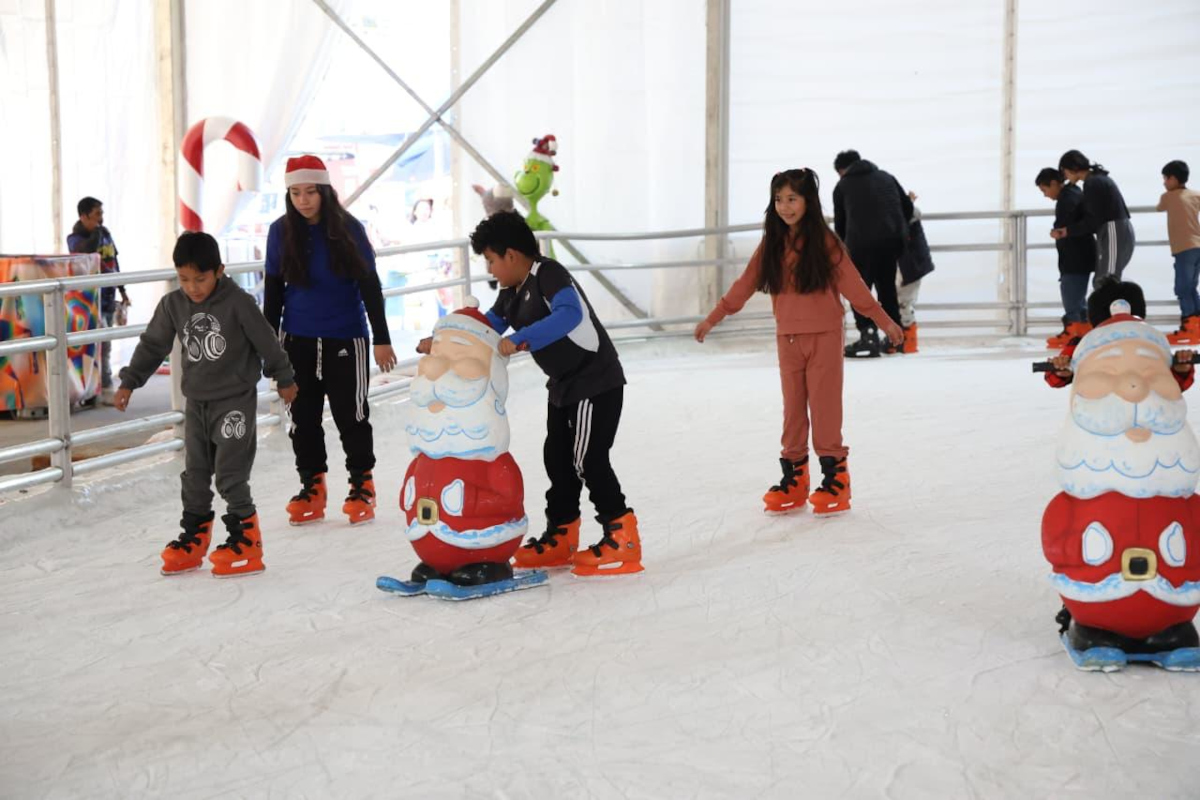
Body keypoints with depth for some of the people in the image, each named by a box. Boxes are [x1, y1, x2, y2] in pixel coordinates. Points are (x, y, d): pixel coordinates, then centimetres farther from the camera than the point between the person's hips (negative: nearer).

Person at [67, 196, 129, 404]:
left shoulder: (105, 233, 10)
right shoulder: (75, 238, -9)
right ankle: (106, 389, -8)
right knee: (103, 343, -12)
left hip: (108, 296, 7)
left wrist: (122, 290, 21)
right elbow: (86, 251, -32)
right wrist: (96, 231, -19)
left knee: (104, 343, 11)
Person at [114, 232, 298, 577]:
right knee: (194, 474, 10)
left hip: (235, 400, -5)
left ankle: (246, 539, 5)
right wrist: (129, 382, 5)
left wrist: (284, 379, 4)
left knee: (231, 474, -6)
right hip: (196, 403, 5)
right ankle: (193, 539, 20)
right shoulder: (172, 305, -1)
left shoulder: (238, 302, -15)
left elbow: (267, 342, -5)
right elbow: (153, 345, 8)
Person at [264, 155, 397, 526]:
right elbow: (273, 289, 7)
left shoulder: (348, 229, -7)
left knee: (351, 415, 3)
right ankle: (311, 487, 19)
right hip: (298, 340, 2)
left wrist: (382, 339, -4)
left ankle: (362, 485, 17)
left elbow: (370, 285, -3)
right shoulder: (281, 231, -1)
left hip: (345, 338, -2)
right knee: (303, 416, 7)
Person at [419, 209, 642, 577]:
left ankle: (622, 539, -1)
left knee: (588, 460, -9)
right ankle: (560, 538, 23)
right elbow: (488, 327, 16)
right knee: (557, 457, 13)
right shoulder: (512, 291, 8)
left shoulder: (549, 275, -22)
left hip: (596, 382, -10)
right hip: (564, 384, 10)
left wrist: (520, 341, -43)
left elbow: (569, 315, -39)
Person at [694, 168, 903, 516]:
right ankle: (793, 479, 16)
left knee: (824, 408, -2)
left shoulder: (825, 242, -7)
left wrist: (884, 321, -8)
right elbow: (745, 285, 6)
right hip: (788, 339, 4)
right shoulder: (771, 244, 4)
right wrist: (713, 318, 4)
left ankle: (835, 478, 6)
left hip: (824, 337, -4)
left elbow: (852, 285, -6)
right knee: (793, 409, 8)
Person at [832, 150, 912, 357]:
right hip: (893, 238, 4)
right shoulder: (886, 177, 23)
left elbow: (840, 223, 17)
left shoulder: (842, 186, 14)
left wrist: (845, 245, 33)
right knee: (887, 286, 18)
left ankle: (868, 336, -6)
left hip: (863, 240, -4)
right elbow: (908, 207, 16)